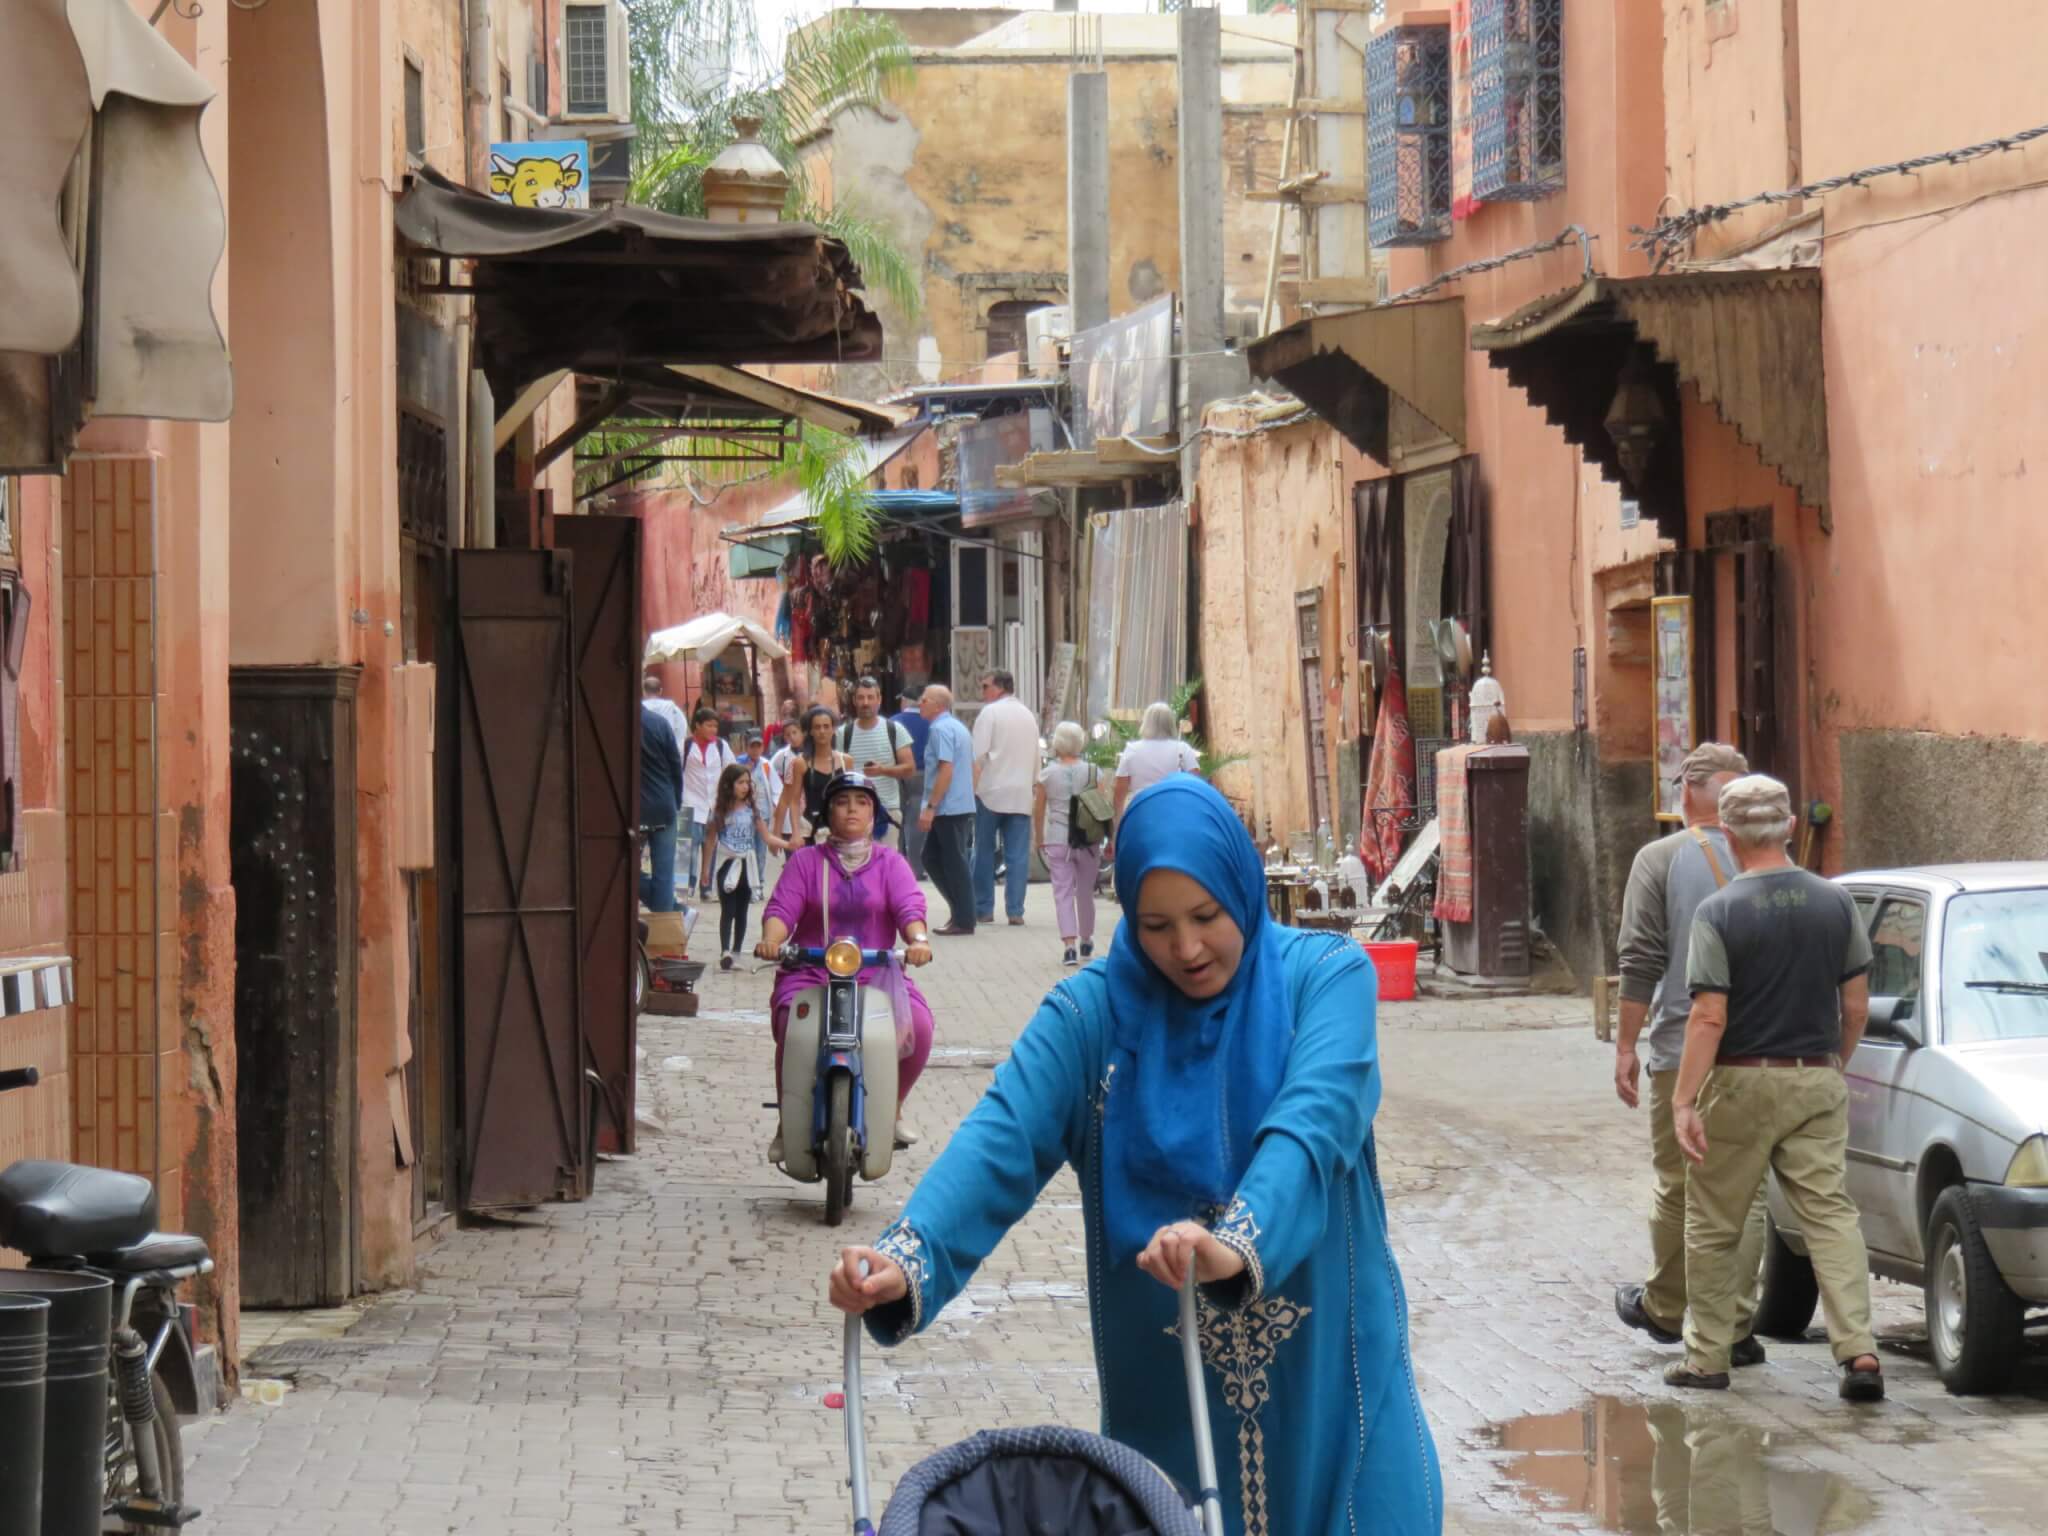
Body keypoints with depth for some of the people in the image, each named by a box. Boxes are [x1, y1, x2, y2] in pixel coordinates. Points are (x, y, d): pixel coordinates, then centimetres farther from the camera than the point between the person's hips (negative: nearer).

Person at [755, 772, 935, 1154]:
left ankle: (893, 1109, 1)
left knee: (916, 1026, -28)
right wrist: (771, 939, -25)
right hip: (811, 973, -1)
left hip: (878, 975, 1)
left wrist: (918, 939, -26)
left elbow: (909, 905, -4)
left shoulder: (890, 862, 14)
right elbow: (782, 908, -1)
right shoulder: (805, 861, 13)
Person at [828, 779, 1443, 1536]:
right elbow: (1002, 1140, -16)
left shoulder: (1326, 976, -6)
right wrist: (906, 1258, -35)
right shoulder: (1092, 1013, -2)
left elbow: (1313, 1124, -24)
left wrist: (1240, 1245, -43)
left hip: (1328, 1369, -1)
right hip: (1166, 1384, 1)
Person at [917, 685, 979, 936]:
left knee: (954, 864, -4)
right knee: (932, 858, 14)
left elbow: (946, 770, -21)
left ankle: (963, 922, -1)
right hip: (963, 806, 10)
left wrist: (930, 807, -21)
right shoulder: (959, 727, 17)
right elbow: (973, 768, 21)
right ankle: (959, 910, 14)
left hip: (949, 809, -10)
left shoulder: (940, 729, -13)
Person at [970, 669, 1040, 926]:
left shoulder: (990, 713, -4)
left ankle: (983, 909, 6)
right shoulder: (1028, 716, 15)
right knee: (1018, 855, 2)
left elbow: (978, 757, -11)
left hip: (990, 792, -4)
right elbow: (1036, 758, 18)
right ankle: (1015, 911, -3)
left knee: (984, 852, 5)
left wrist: (972, 789, -7)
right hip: (1021, 795, 4)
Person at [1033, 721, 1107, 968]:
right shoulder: (1091, 772, -2)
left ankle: (1069, 946, -15)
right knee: (1085, 891, 16)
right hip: (1088, 839, 1)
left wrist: (1040, 838, 16)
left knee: (1063, 892, -1)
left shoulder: (1048, 773, -2)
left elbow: (1038, 810, 3)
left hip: (1057, 840, -1)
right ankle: (1086, 941, 32)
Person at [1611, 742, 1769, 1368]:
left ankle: (1666, 1309, 22)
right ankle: (1735, 1327, 4)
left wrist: (1625, 1046, -3)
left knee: (1678, 1187, 10)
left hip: (1681, 1052, -2)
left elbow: (1641, 964, -9)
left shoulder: (1660, 859, -5)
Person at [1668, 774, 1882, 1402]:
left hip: (1741, 1086, -3)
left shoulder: (1719, 912, -11)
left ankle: (1707, 1356, 14)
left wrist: (1683, 1100, -14)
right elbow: (1856, 1007, 6)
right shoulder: (1836, 903, 2)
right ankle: (1858, 1351, -11)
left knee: (1712, 1225, 9)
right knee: (1831, 1213, 2)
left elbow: (1708, 1017, -15)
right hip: (1817, 1080, 3)